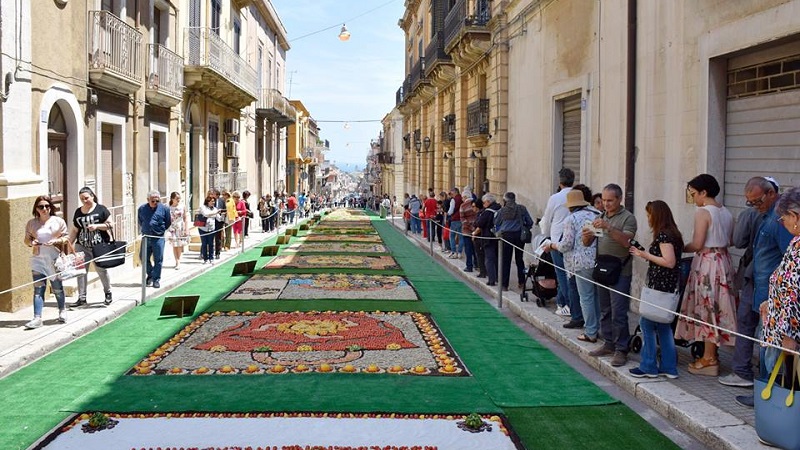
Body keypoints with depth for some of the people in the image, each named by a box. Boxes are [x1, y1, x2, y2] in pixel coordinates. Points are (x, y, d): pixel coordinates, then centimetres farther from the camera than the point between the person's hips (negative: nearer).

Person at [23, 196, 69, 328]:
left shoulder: (59, 221, 2)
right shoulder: (31, 223, 7)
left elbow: (65, 238, 4)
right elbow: (26, 239, 12)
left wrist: (56, 241, -15)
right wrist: (31, 242, -10)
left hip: (54, 259, -1)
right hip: (37, 260, 1)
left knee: (57, 288, 9)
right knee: (38, 289, -4)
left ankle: (62, 311, 32)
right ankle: (37, 318, -6)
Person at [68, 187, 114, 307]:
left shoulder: (101, 209, -2)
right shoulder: (78, 212, 11)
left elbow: (110, 224, -5)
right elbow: (74, 230, 15)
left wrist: (97, 226, -18)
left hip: (99, 246, -4)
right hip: (81, 246, 4)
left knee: (101, 270, 5)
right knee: (81, 271, -1)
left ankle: (108, 293, 26)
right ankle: (82, 298, 6)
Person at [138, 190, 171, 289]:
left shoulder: (164, 209, -2)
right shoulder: (142, 209, 4)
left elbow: (168, 223, 7)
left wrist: (161, 230, 5)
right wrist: (144, 230, 14)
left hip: (158, 238, -3)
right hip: (145, 237, 3)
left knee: (158, 259, -2)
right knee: (145, 258, 9)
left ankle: (156, 279, 7)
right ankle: (150, 275, 29)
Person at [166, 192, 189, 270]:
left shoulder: (182, 207, -1)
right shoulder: (169, 208, -4)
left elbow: (185, 218, 2)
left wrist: (186, 229, -1)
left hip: (181, 227, 1)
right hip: (173, 228, -1)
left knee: (180, 245, 3)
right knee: (174, 245, 0)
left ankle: (178, 261, 14)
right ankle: (177, 261, 6)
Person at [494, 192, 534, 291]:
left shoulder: (502, 210, 1)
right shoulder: (522, 209, 1)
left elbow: (496, 224, 10)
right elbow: (530, 223, 5)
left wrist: (499, 232, 23)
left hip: (506, 235, -1)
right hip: (519, 235, 2)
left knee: (505, 261, 2)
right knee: (519, 259, 15)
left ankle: (504, 285, 2)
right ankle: (521, 282, 21)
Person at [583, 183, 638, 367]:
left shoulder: (628, 218, -6)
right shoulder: (601, 217, 13)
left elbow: (625, 241, -20)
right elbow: (588, 243, 11)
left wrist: (608, 227, -30)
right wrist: (586, 236, -12)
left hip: (620, 272, -6)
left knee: (618, 313, -7)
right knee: (605, 311, 12)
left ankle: (621, 350, 0)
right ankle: (609, 344, 22)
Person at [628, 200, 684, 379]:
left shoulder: (663, 235, -15)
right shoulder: (673, 234, 14)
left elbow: (669, 262, -22)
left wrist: (646, 255, -16)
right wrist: (643, 254, 16)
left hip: (660, 286, -10)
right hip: (667, 286, 10)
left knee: (647, 323, -1)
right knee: (663, 325, 14)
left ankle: (648, 367, 4)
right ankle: (669, 367, 18)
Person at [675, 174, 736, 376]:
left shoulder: (703, 212, -14)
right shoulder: (727, 213, 10)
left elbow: (697, 244, -17)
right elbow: (730, 240, 15)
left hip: (706, 262, -8)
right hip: (723, 261, 8)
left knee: (707, 308, -1)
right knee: (718, 308, 12)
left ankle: (709, 359, 5)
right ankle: (712, 354, 20)